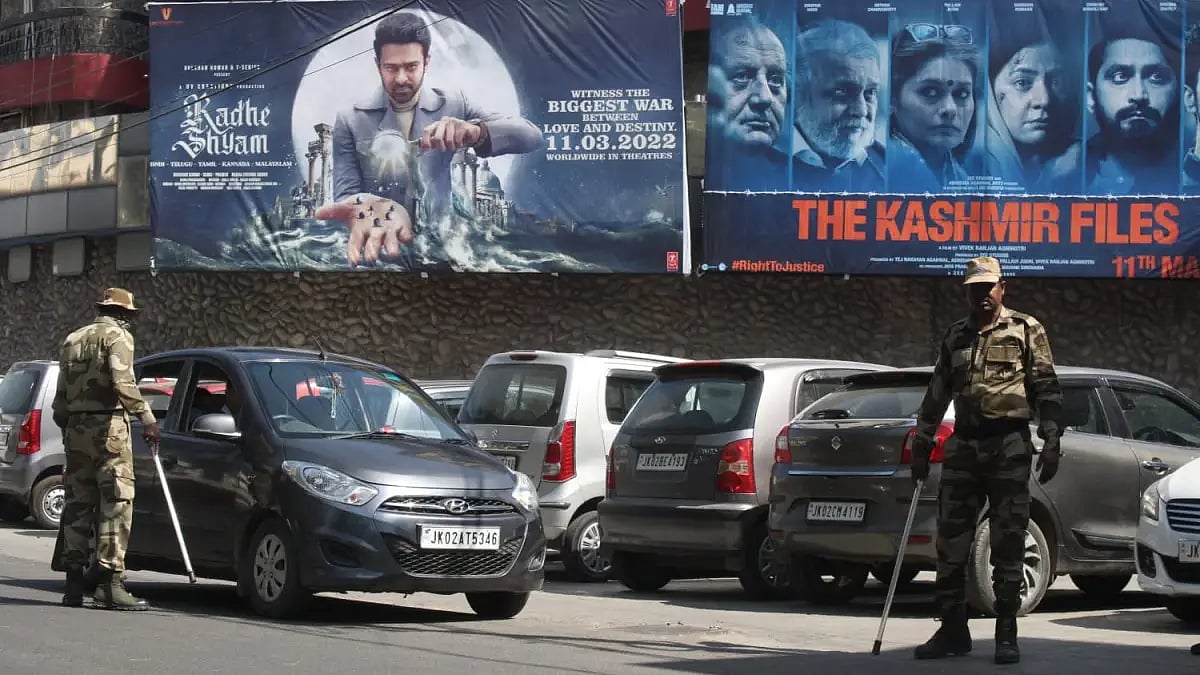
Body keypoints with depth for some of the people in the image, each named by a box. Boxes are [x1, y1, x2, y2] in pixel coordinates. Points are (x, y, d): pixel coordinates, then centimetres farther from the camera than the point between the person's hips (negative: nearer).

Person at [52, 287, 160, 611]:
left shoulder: (72, 340, 19)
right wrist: (147, 418, -18)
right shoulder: (117, 336, -3)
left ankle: (74, 584, 10)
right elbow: (122, 382, -18)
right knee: (116, 503, -8)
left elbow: (61, 395, 18)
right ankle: (110, 584, -15)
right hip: (108, 426, -7)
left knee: (77, 504, 10)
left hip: (76, 427, 7)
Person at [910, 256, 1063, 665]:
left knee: (1008, 542, -3)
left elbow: (1047, 388, -1)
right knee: (951, 541, 2)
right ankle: (953, 631, 9)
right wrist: (922, 444, 15)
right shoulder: (954, 337, 16)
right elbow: (937, 394, 19)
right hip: (963, 446, 4)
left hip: (1009, 446, -4)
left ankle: (1006, 635, 2)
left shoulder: (1026, 330, 3)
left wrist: (1051, 442, -9)